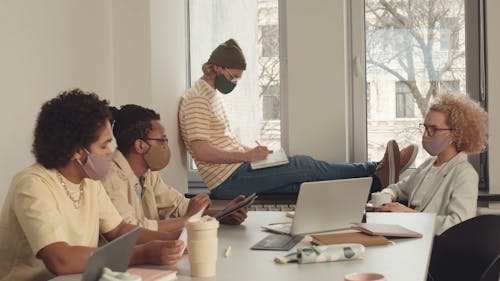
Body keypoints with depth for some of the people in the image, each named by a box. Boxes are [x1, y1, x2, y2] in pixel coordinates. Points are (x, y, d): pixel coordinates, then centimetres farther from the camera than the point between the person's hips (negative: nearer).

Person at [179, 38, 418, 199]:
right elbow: (201, 151, -23)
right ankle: (377, 175, -5)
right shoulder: (197, 100, -14)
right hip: (228, 180, -9)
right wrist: (247, 156, -24)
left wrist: (252, 151, 9)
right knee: (303, 166, -11)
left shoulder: (212, 95, 19)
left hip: (236, 169, 9)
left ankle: (376, 176, -8)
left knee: (303, 170, -3)